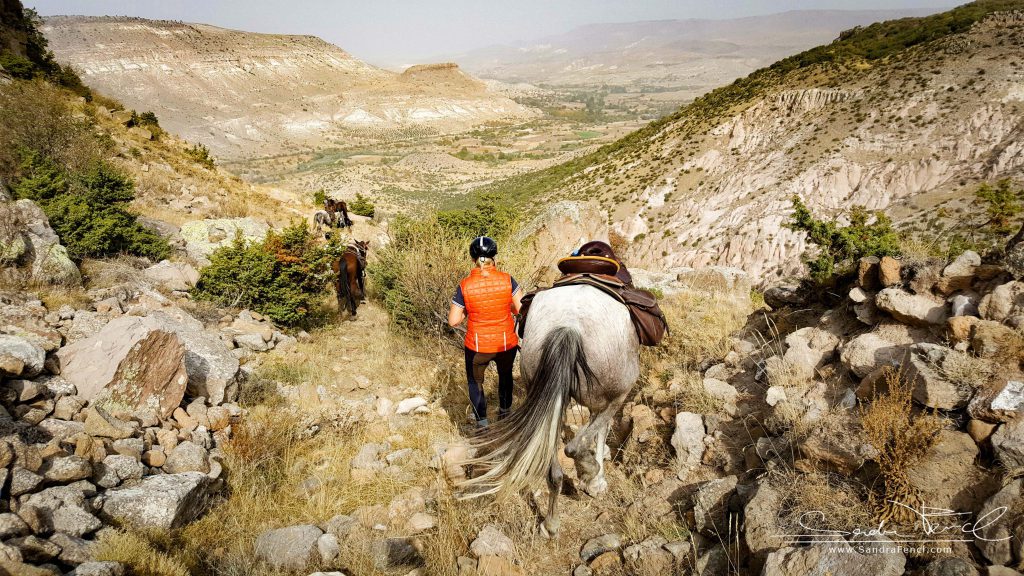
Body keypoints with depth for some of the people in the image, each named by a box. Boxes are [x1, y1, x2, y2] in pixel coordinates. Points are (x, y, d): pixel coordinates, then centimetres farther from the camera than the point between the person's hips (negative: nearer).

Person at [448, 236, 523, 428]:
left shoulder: (465, 286, -16)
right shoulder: (507, 280, -15)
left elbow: (453, 321, -12)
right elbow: (522, 309, -11)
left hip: (477, 347, -2)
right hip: (507, 343, 2)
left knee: (475, 381, 23)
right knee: (505, 375, 31)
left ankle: (482, 423, 20)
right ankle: (505, 411, 47)